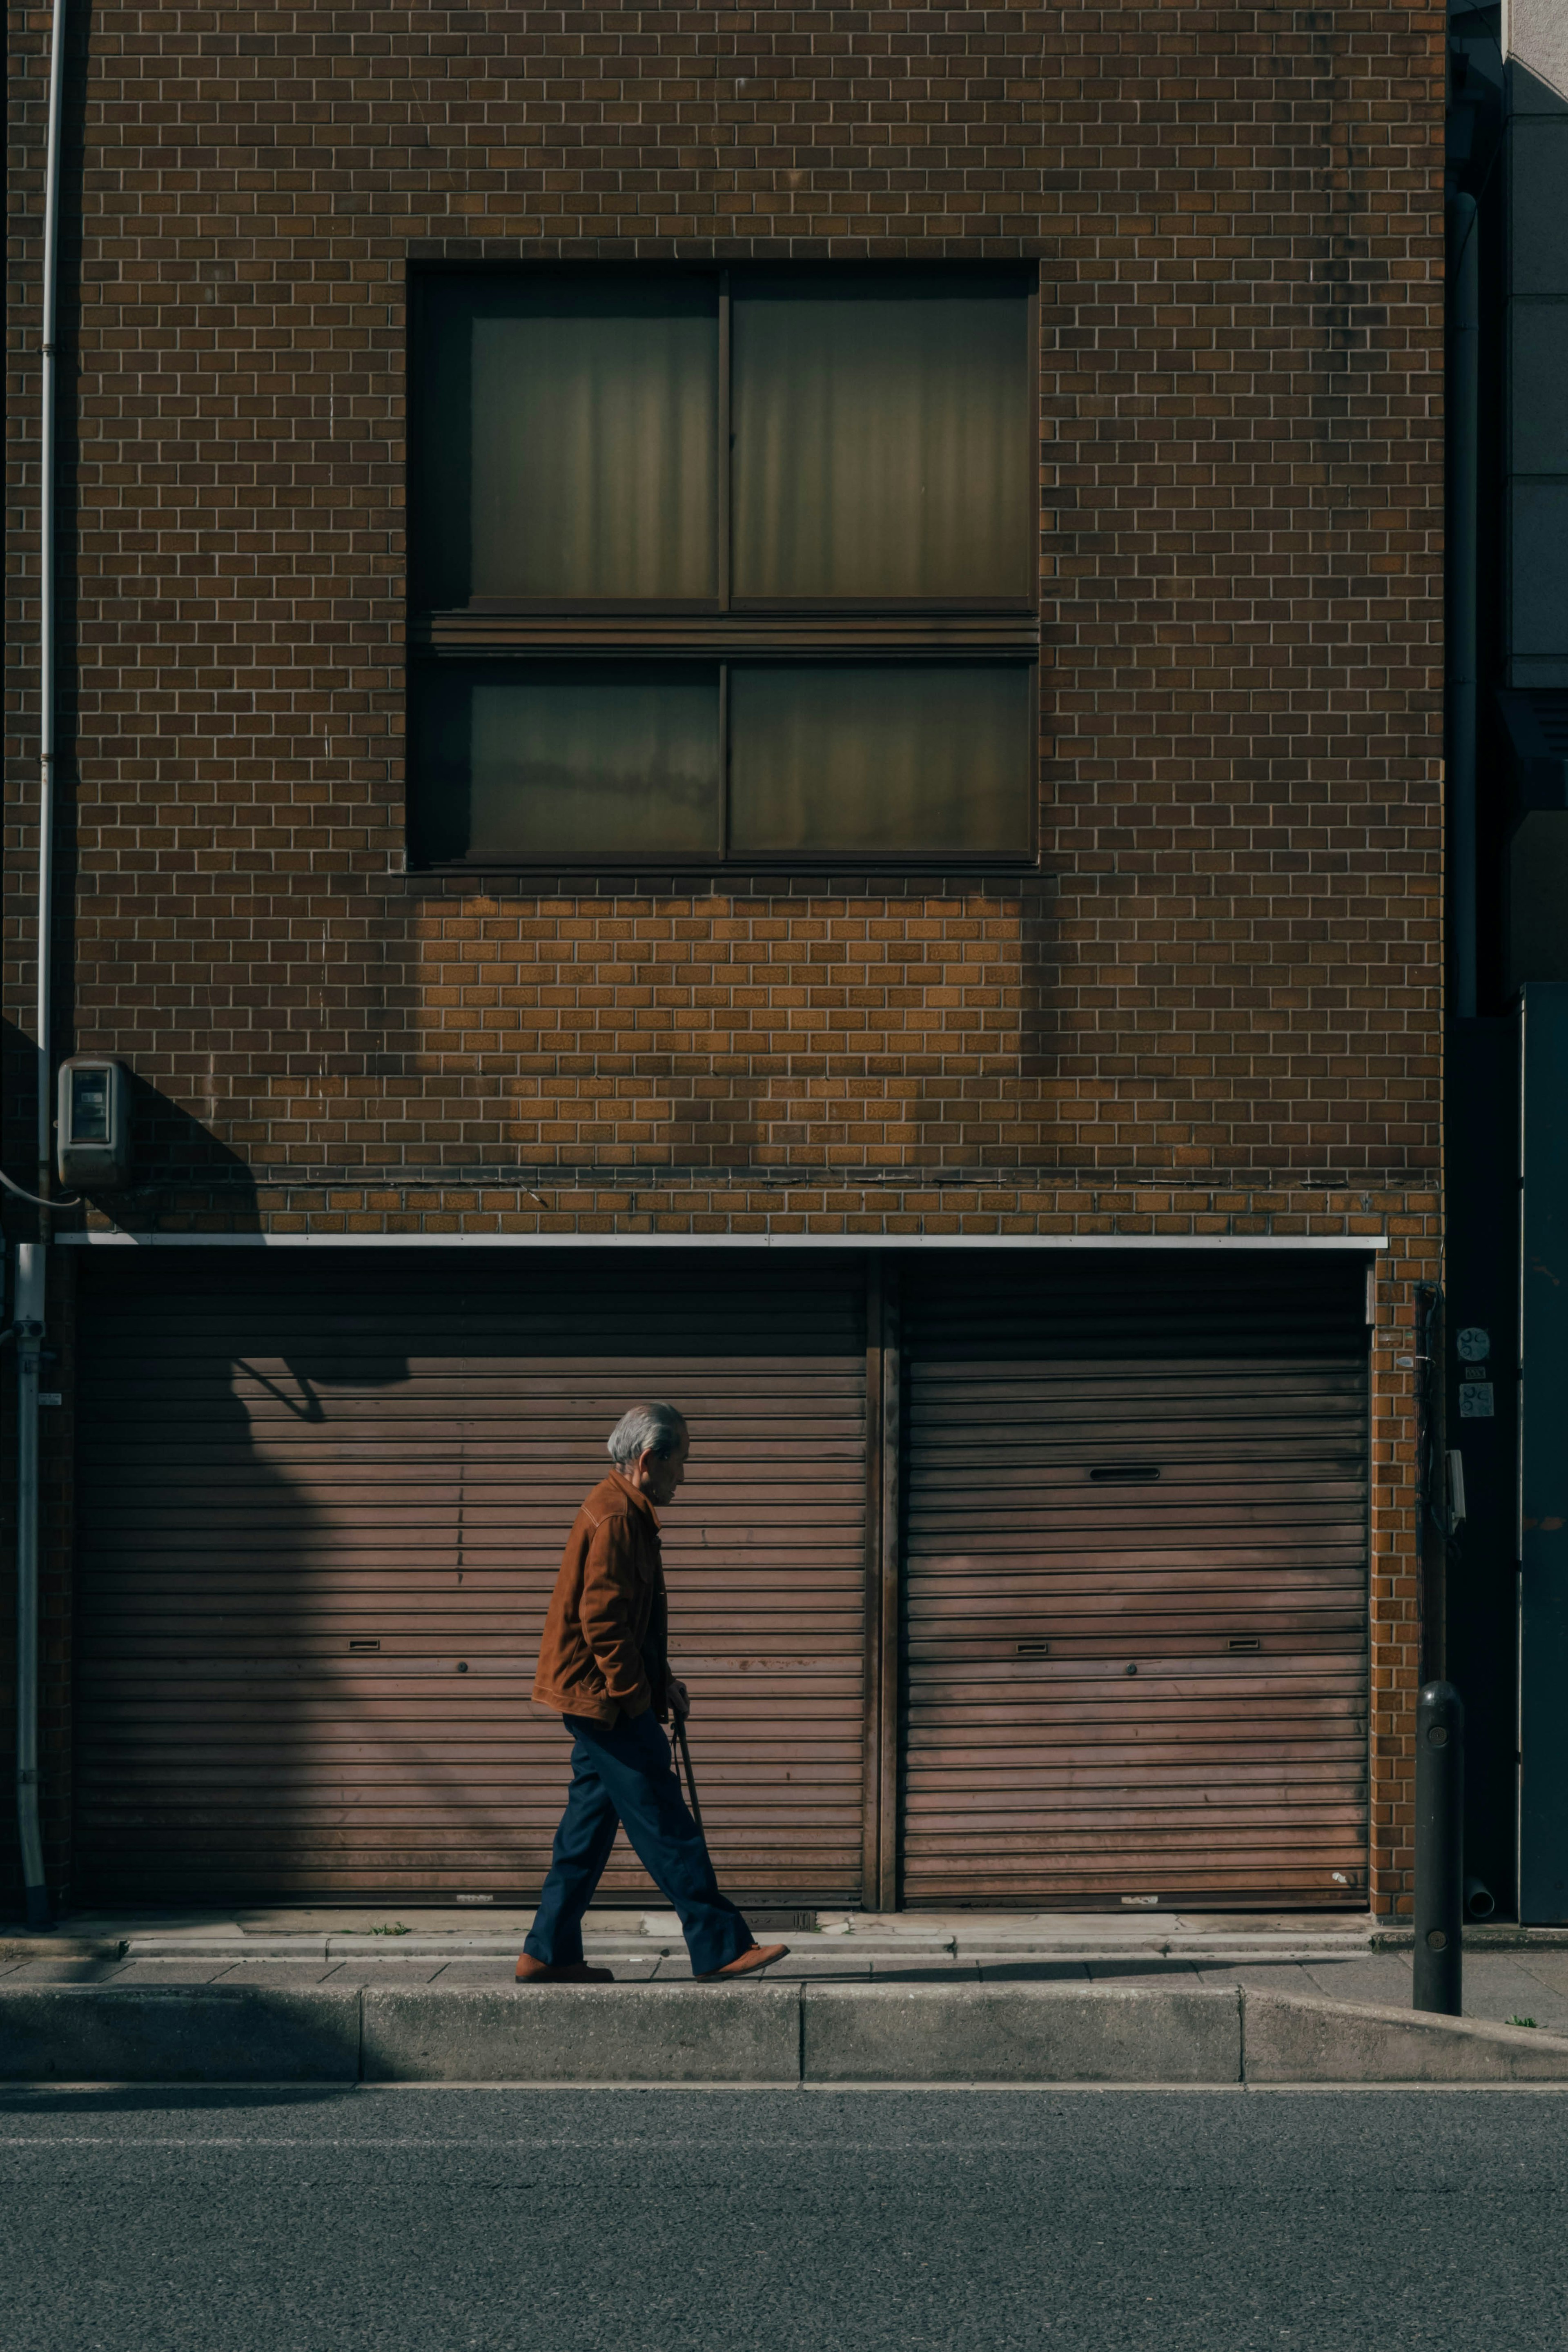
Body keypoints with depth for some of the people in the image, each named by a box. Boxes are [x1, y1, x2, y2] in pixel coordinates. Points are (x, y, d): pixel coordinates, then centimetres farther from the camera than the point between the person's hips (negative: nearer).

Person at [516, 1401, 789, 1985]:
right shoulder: (615, 1518, -17)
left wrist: (660, 1682, 16)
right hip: (609, 1699, -10)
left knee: (590, 1825, 11)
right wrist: (635, 1693, -18)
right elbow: (601, 1617, -22)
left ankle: (549, 1953, 13)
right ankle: (721, 1946, -4)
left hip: (598, 1699, 10)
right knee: (664, 1824, -7)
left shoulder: (625, 1513, 17)